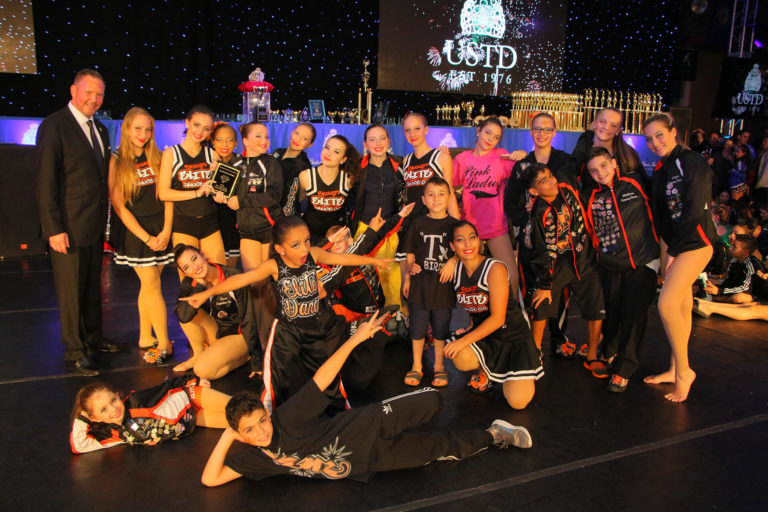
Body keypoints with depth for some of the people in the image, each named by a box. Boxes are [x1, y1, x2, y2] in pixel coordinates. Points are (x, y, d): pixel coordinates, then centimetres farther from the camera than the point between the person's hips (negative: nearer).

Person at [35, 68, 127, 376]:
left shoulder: (100, 129, 14)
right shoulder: (54, 126, -10)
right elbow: (45, 181, -13)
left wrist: (104, 219, 11)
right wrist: (54, 228, -17)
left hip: (96, 225, 7)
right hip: (69, 227, -7)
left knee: (93, 287, 17)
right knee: (70, 290, 2)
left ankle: (93, 337, 31)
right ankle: (74, 353, 12)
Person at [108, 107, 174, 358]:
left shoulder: (157, 158, 6)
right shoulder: (116, 161, -4)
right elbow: (119, 206, -6)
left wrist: (166, 230, -6)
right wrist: (146, 238, -10)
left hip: (161, 227, 3)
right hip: (136, 230, -3)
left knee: (149, 285, 8)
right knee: (152, 285, -4)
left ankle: (145, 338, 20)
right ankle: (164, 344, 1)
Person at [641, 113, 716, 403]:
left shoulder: (693, 163, -13)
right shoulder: (660, 171, 11)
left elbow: (694, 212, -18)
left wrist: (674, 251, -13)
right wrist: (664, 249, 2)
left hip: (694, 242, -7)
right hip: (670, 241, 7)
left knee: (667, 304, -15)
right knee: (681, 306, 11)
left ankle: (684, 370, 0)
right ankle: (676, 369, 18)